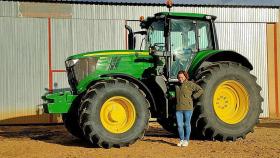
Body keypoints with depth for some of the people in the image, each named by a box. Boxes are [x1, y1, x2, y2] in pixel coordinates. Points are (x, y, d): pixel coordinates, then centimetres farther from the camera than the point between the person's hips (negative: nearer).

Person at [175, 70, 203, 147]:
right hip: (178, 109, 5)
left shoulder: (190, 84, -2)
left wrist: (193, 97, -7)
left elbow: (200, 90, -6)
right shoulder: (177, 86, 15)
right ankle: (181, 140, 14)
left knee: (187, 125, 3)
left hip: (188, 108, -5)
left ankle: (186, 140, 11)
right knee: (179, 125, 3)